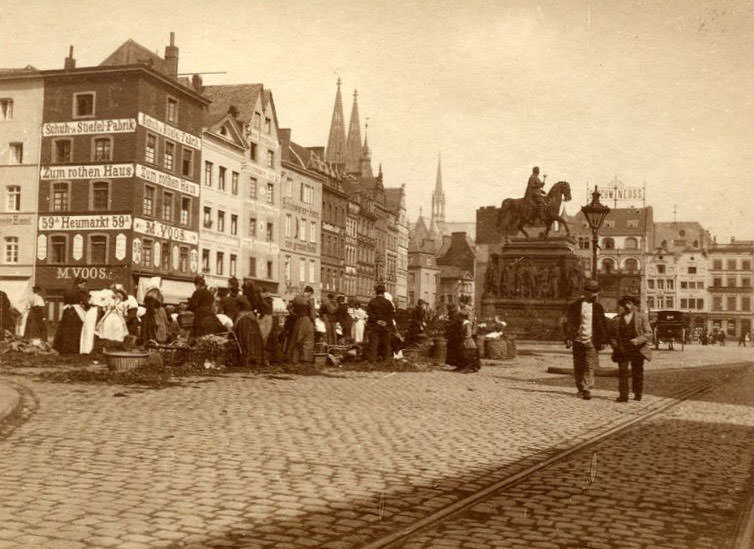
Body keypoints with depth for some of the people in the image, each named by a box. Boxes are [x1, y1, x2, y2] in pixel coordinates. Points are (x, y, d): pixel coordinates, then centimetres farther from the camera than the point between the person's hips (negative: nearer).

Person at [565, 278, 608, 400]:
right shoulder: (575, 305, 1)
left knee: (590, 367, -10)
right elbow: (569, 322, 1)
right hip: (578, 340, 0)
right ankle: (580, 388, 24)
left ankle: (586, 389, -11)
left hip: (591, 341, 0)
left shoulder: (598, 307, 8)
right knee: (578, 367, 8)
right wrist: (569, 338, -6)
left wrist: (603, 340, 8)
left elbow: (603, 325, 13)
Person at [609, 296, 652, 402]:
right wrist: (615, 345, -4)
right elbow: (612, 335, 14)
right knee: (622, 371, -8)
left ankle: (637, 394, 19)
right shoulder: (616, 319, 10)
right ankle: (623, 395, -9)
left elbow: (648, 333, -1)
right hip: (622, 350, 1)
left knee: (637, 372, 6)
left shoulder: (642, 317, 6)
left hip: (637, 350, -1)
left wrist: (637, 341, -16)